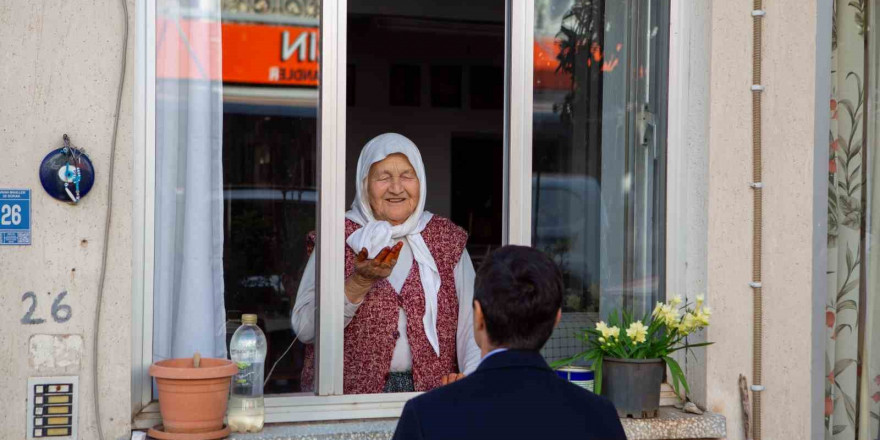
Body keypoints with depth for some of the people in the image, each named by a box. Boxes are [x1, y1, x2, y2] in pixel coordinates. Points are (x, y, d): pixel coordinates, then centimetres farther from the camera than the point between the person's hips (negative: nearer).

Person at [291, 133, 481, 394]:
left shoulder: (447, 238, 11)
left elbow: (471, 321, 6)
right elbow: (304, 329, -2)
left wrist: (473, 376, -10)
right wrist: (360, 281, -13)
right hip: (352, 391, -3)